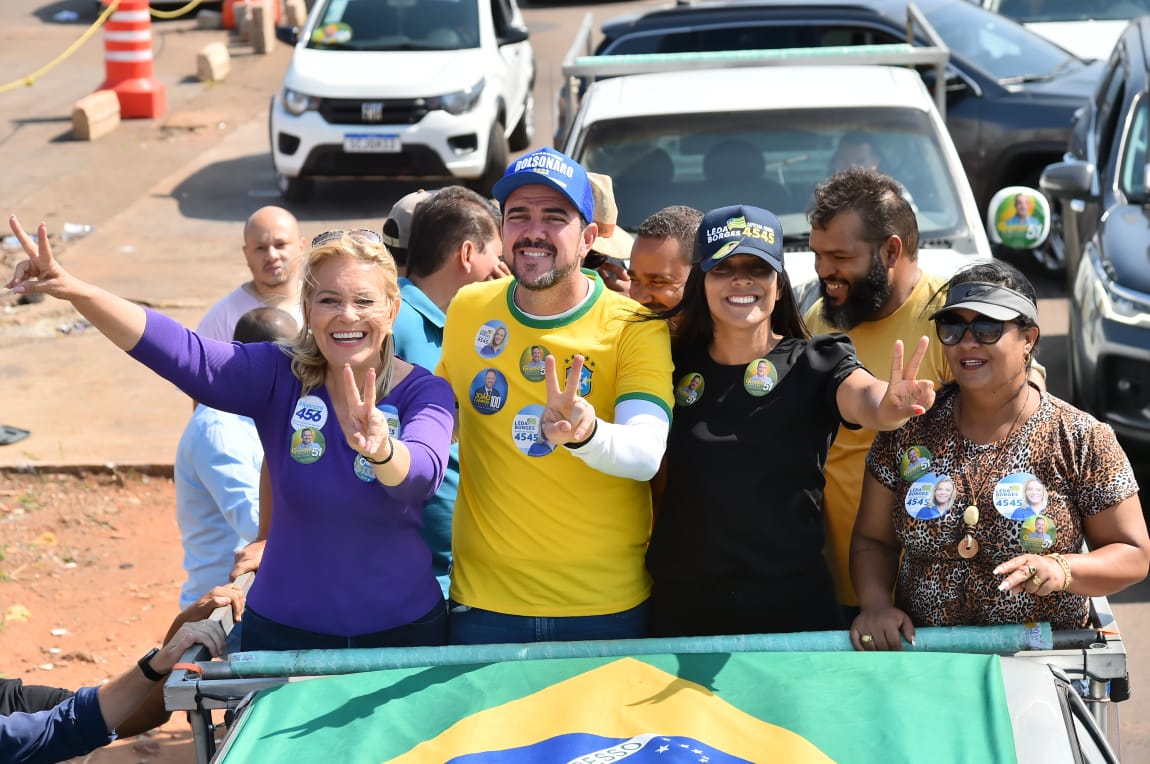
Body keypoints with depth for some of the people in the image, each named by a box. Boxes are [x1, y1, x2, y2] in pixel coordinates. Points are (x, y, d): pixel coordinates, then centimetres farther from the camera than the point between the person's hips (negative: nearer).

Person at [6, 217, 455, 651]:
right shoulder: (280, 378, -7)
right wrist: (76, 292, -35)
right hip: (282, 633, 1)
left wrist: (379, 448, -55)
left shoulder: (424, 393, -11)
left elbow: (423, 474, -31)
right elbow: (182, 352, -21)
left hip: (402, 635, -1)